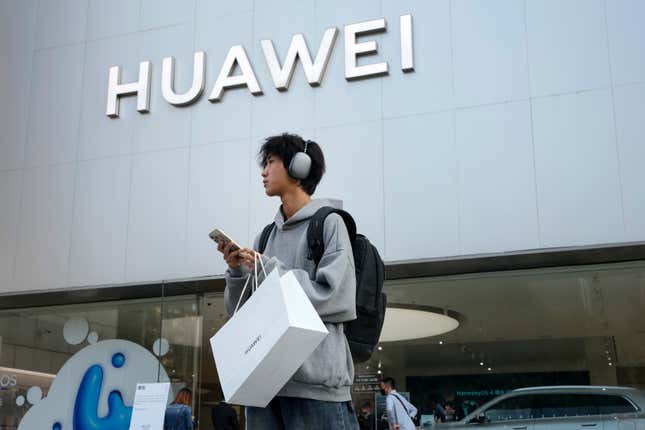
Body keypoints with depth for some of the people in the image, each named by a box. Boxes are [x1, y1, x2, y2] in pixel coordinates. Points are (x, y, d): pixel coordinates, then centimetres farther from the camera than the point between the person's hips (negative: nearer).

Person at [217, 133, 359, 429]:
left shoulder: (328, 223, 1)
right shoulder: (265, 237, 18)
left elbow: (336, 299, -12)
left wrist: (268, 270, -7)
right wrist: (236, 272, 1)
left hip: (316, 379, -6)